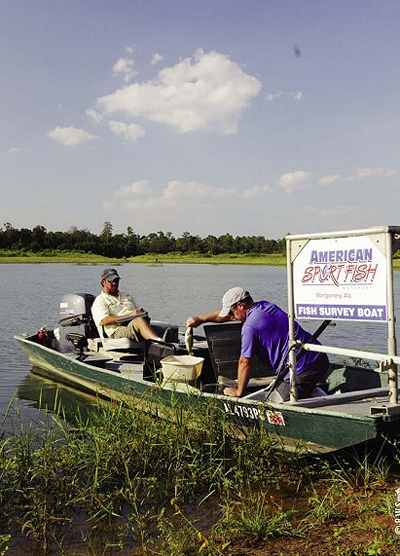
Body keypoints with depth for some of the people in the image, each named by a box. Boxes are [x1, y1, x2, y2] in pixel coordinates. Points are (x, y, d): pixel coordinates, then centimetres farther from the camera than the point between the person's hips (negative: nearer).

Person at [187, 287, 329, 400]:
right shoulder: (265, 306, 15)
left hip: (303, 370, -9)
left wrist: (238, 392, 9)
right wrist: (201, 319, 33)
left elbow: (244, 363, -5)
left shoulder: (250, 326, -13)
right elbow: (226, 315, 28)